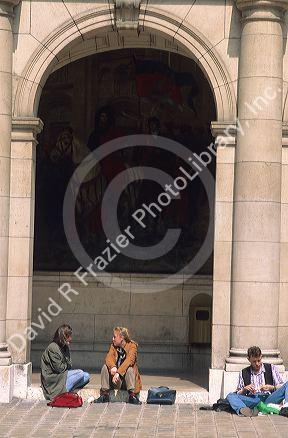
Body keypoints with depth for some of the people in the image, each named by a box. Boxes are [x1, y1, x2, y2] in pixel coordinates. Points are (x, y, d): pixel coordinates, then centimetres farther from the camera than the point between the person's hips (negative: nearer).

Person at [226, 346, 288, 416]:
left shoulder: (271, 368, 14)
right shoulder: (243, 373, 18)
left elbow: (281, 386, 11)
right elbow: (239, 394, 18)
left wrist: (271, 387, -9)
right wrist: (244, 390, -4)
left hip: (268, 398, -1)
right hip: (252, 400, 1)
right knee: (230, 395, -26)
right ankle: (243, 410, -56)